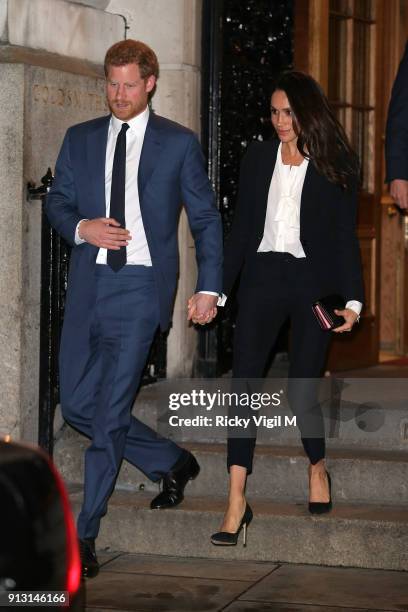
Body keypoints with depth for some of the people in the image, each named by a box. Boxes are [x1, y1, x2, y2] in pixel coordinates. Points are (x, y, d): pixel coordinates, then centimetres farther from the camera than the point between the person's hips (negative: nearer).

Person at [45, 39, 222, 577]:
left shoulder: (178, 143, 3)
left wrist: (209, 288, 0)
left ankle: (85, 535, 1)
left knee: (111, 411, -7)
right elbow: (56, 202, 15)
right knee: (77, 404, 6)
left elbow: (206, 218, 6)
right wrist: (82, 227, -7)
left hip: (140, 286, -5)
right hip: (88, 284, 5)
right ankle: (172, 464, 27)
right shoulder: (80, 139, 12)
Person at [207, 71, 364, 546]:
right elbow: (241, 228, 13)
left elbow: (345, 236, 3)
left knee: (301, 392, -1)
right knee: (244, 385, -9)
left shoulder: (336, 165, 3)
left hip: (313, 282, -2)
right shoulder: (258, 158, 11)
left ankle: (318, 469, 30)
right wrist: (218, 289, 8)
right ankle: (236, 504, -11)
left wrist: (353, 300, -5)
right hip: (262, 277, 2)